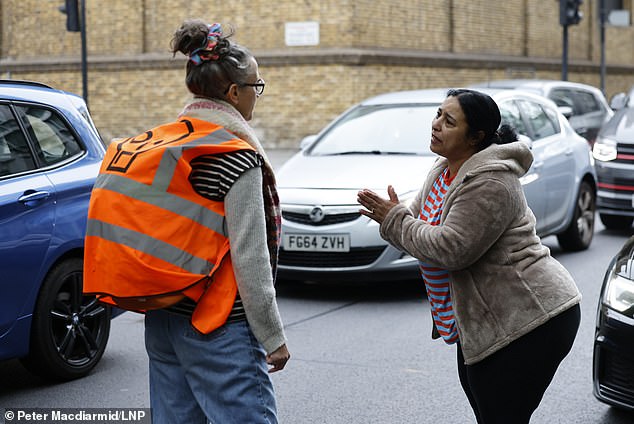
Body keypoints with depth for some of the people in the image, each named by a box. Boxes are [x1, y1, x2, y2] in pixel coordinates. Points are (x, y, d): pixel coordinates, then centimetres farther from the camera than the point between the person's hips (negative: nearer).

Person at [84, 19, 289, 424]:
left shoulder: (153, 144, 8)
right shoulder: (237, 158, -14)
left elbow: (153, 237, 11)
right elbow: (250, 260, -15)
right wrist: (273, 337, -8)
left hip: (161, 320, 8)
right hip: (217, 330, -8)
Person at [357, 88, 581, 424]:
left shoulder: (489, 182, -21)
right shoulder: (443, 171, 10)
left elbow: (450, 249, -25)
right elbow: (423, 229, 16)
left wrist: (395, 220, -15)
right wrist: (391, 216, -5)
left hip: (527, 320, -10)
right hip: (480, 321, 10)